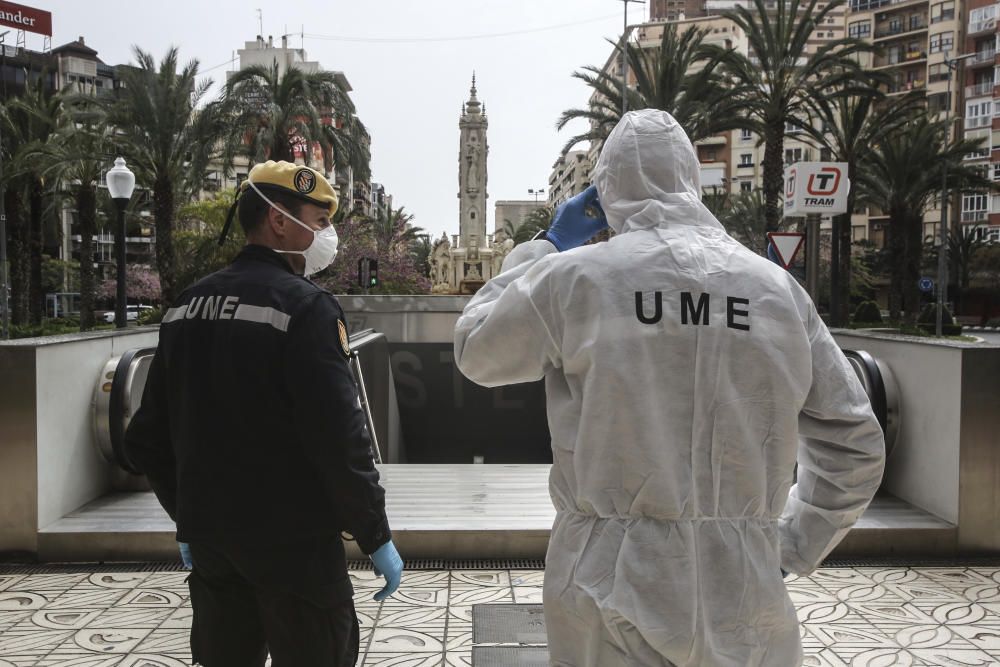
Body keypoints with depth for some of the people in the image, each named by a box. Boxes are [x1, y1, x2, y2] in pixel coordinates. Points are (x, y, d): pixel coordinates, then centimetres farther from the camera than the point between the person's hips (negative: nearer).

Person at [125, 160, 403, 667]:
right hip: (292, 540, -7)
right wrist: (376, 538, -10)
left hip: (210, 538, 7)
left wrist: (189, 517, 19)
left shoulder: (187, 306, 6)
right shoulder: (305, 307, -15)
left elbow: (147, 438, 10)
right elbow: (339, 438, -19)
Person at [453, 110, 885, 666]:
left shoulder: (573, 277, -9)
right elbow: (854, 442, 4)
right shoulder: (777, 288, -1)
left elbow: (476, 352, 9)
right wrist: (793, 544, 14)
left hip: (614, 596, -2)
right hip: (742, 604, 2)